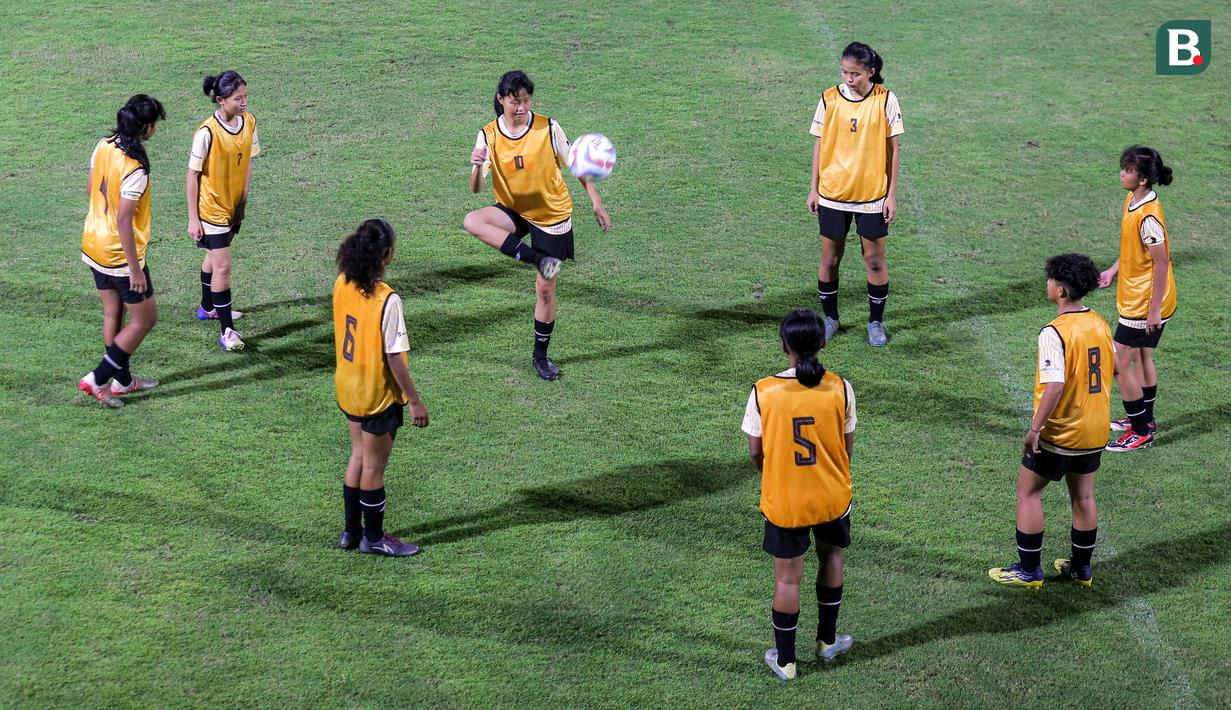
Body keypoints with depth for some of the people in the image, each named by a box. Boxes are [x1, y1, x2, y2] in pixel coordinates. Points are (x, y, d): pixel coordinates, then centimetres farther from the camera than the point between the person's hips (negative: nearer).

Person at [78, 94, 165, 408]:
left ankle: (122, 380, 34)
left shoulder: (103, 147, -4)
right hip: (120, 255, -8)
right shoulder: (135, 170, -28)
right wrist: (135, 269, -20)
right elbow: (124, 222, -27)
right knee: (144, 319, 9)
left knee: (113, 315, 21)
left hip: (94, 246, 8)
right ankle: (97, 380, 8)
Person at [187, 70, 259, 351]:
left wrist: (244, 199, 10)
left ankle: (208, 307, 44)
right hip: (211, 209, -7)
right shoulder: (207, 133, -24)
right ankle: (226, 330, 0)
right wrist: (193, 218, -14)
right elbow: (193, 175, -16)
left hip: (234, 206, 7)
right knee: (223, 267, -6)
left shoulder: (248, 122, -6)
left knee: (215, 256, 25)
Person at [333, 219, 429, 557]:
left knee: (359, 456, 22)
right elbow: (395, 358, -23)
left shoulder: (341, 285, -6)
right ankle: (373, 538, 25)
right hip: (379, 396, -7)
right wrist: (414, 401, -13)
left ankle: (351, 531, 32)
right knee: (374, 466, 9)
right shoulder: (387, 300, -27)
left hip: (348, 389, 7)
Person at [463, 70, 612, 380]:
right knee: (472, 221, -31)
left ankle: (541, 355, 21)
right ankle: (537, 259, -32)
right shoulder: (488, 136, -9)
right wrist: (477, 166, -37)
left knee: (545, 288, 1)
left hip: (552, 215, -2)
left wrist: (596, 202, -4)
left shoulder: (548, 128, -14)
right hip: (514, 211, 2)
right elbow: (475, 188, -15)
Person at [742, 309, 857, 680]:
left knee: (787, 577, 13)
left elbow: (755, 451, -6)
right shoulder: (840, 389, -14)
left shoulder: (763, 392, -17)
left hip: (783, 500, -1)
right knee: (831, 556, 28)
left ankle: (785, 659, 26)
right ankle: (827, 640, 39)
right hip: (832, 496, 1)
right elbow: (847, 445, -2)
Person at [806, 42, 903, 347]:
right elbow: (819, 144, 5)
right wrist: (813, 189, 4)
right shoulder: (829, 99, -3)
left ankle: (876, 322, 20)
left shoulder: (886, 100, -7)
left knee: (874, 259, 5)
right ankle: (830, 318, 25)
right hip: (832, 194, 1)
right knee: (829, 257, 9)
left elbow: (892, 150, -2)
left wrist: (891, 195, -3)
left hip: (872, 195, -1)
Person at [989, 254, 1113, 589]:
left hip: (1060, 432, -7)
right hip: (1096, 430, 7)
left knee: (1028, 491, 8)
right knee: (1083, 496, 18)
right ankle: (1081, 567, 29)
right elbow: (1113, 367, 13)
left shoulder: (1054, 332, -23)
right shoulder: (1100, 324, 1)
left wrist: (1034, 429, -24)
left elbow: (1054, 386, -30)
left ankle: (1029, 570, 12)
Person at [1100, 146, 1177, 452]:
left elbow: (1161, 262, -24)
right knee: (1142, 358, 22)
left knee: (1119, 363, -2)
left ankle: (1141, 432, 9)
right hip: (1135, 298, 10)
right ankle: (1145, 420, 37)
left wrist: (1154, 310, -21)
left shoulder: (1148, 216, -27)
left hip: (1144, 304, -10)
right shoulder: (1132, 200, 2)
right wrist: (1113, 271, 16)